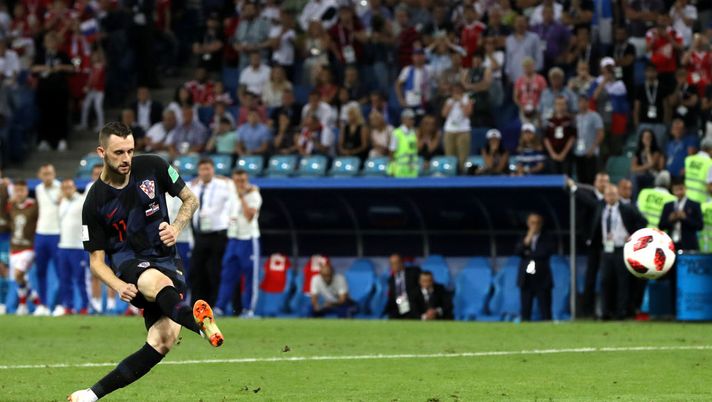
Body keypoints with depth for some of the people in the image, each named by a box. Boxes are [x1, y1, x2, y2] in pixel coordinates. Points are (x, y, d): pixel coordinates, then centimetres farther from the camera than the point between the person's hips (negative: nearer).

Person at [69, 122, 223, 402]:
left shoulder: (152, 168, -1)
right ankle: (198, 321, -76)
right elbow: (96, 260, 1)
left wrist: (176, 227, -7)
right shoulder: (94, 203, -5)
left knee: (163, 341, -22)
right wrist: (119, 286, -18)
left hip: (167, 261, 3)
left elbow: (190, 200, 13)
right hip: (128, 264, -3)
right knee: (158, 282, -41)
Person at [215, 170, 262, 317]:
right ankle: (220, 307, 2)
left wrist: (242, 197, -17)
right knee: (227, 274, 3)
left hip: (248, 239, -6)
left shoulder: (253, 196, -6)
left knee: (250, 276, -2)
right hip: (233, 238, 6)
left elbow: (249, 215, -20)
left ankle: (248, 308, 2)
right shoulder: (232, 196, 13)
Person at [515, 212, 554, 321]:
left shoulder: (547, 239, 4)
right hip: (526, 279, 3)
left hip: (542, 279, -2)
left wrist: (529, 254, -3)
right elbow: (517, 251, -3)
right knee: (525, 311, 1)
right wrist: (527, 240, -16)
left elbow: (546, 253, -10)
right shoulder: (523, 239, 12)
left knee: (545, 312, -6)